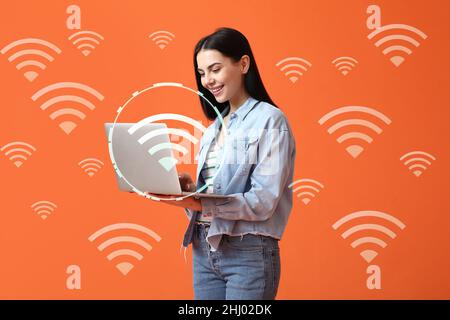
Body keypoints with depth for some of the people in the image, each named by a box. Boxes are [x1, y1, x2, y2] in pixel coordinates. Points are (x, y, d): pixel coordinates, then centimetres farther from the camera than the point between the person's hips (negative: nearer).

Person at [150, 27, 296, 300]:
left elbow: (264, 202, -16)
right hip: (205, 249, 7)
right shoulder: (216, 125, 15)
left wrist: (200, 203, -25)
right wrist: (190, 189, -5)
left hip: (249, 253, -7)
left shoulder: (270, 120, -8)